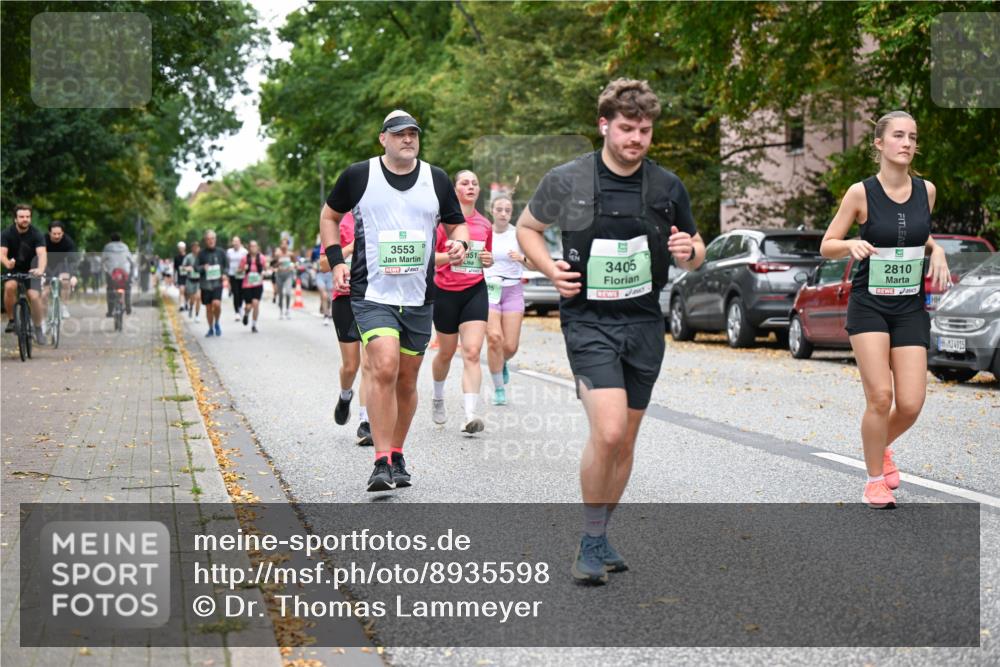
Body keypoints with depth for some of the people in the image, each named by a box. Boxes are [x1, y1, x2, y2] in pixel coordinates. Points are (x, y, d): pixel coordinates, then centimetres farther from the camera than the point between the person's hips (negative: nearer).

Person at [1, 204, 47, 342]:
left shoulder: (36, 234, -18)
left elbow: (42, 253, -32)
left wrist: (41, 269, -53)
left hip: (30, 270, 0)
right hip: (13, 270, 0)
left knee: (34, 296, -18)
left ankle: (38, 329, 2)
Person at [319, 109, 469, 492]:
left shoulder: (437, 179, 7)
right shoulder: (358, 176, 1)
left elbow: (456, 223, 19)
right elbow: (329, 216, 15)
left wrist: (459, 243, -4)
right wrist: (336, 261, 3)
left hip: (419, 296, 4)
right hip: (372, 292, -3)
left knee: (407, 378, 9)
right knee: (384, 368, -20)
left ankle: (397, 456, 25)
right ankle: (382, 463, -17)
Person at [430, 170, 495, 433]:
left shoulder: (485, 224, 9)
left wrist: (489, 260, 0)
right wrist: (451, 256, -21)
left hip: (475, 291, 2)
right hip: (446, 292, -2)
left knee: (472, 353, -12)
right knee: (446, 352, 11)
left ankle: (470, 416, -19)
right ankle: (438, 399, 40)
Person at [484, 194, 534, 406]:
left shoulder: (518, 234, 0)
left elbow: (534, 266, -2)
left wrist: (522, 258, -21)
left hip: (513, 290, 1)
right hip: (488, 289, -1)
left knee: (510, 347, -4)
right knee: (494, 337, -20)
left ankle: (501, 363, 34)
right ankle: (499, 388, -6)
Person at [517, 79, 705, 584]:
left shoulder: (667, 186, 3)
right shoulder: (567, 181, -5)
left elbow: (694, 257, 14)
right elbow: (527, 227, 11)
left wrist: (689, 251, -10)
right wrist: (551, 268, -7)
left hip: (644, 322, 4)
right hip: (589, 320, -4)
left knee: (625, 441, 9)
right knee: (608, 430, -20)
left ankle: (600, 537, 28)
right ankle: (590, 542, -3)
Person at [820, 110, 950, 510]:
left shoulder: (926, 190, 2)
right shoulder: (861, 193, -8)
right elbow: (826, 246, -1)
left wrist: (936, 251, 0)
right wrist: (852, 244, -22)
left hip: (910, 308, 3)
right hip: (869, 306, -3)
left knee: (911, 404, -3)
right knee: (880, 397, -13)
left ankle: (882, 447, 30)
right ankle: (875, 480, 7)